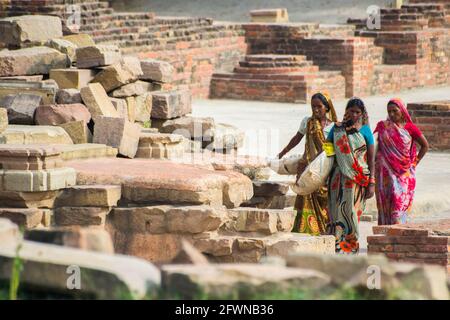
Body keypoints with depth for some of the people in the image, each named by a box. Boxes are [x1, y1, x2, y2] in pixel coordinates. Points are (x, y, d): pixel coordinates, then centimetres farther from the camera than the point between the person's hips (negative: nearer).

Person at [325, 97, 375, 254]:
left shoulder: (365, 131, 1)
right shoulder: (337, 128, 9)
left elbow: (371, 159, 0)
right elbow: (327, 151, 15)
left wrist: (371, 183, -5)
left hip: (357, 179, -3)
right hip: (339, 177, 3)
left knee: (352, 213, -3)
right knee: (337, 212, -3)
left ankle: (351, 248, 3)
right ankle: (336, 248, -3)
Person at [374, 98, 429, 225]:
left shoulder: (409, 128, 1)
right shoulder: (382, 126, 6)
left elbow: (425, 145, 8)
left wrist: (415, 162, 4)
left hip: (404, 172, -2)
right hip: (386, 171, 2)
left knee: (400, 200, -9)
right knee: (385, 200, -2)